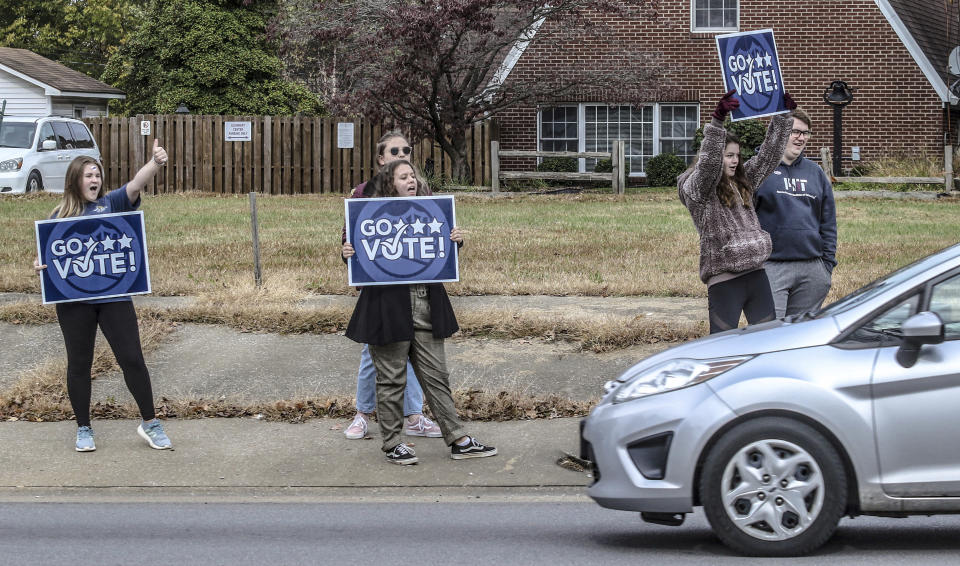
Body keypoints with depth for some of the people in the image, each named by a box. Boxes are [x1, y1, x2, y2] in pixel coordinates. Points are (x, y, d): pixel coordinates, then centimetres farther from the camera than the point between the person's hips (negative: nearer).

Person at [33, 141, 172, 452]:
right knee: (79, 363, 8)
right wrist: (40, 264, -12)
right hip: (74, 301, 1)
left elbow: (136, 184, -15)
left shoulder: (111, 203, 3)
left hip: (114, 296, -1)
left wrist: (155, 163, -34)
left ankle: (150, 423, 13)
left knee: (132, 358, 0)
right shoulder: (60, 216, 6)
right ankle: (83, 429, 22)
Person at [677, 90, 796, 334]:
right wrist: (717, 121, -34)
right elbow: (708, 162, -24)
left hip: (756, 274, 7)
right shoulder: (696, 188, -5)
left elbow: (768, 154, 17)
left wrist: (783, 116, 9)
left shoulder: (743, 181, 15)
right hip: (724, 280, -7)